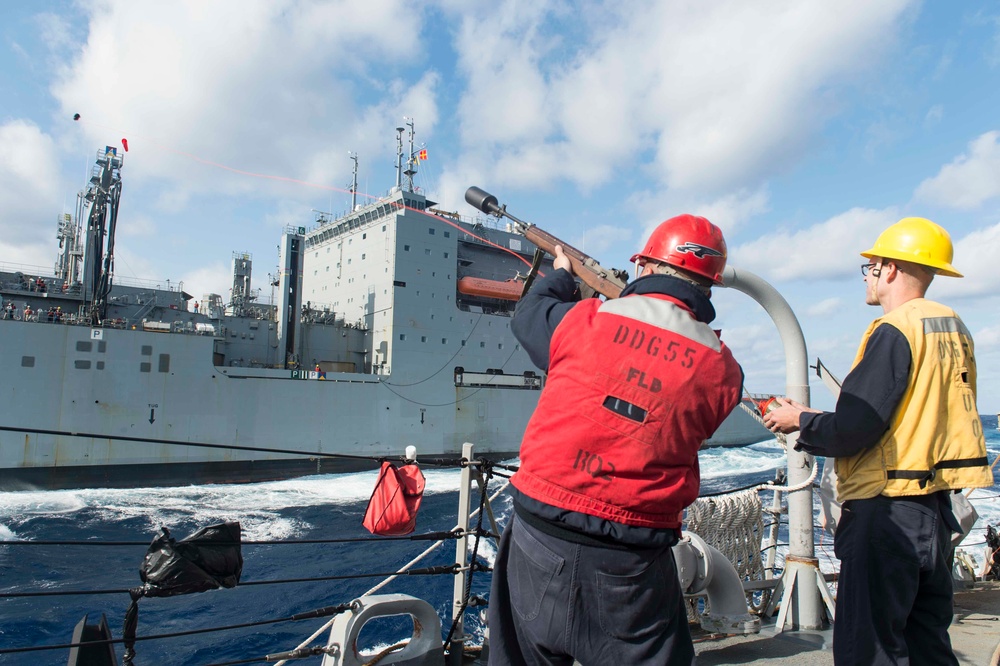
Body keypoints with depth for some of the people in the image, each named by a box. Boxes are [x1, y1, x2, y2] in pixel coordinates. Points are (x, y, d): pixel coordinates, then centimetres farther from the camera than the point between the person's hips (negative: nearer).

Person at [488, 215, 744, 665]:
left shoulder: (584, 320, -8)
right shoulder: (722, 370, -4)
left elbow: (527, 316, 11)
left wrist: (559, 275, 33)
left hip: (540, 531, 1)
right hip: (632, 562, 0)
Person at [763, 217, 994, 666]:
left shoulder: (894, 331, -16)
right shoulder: (954, 328, 10)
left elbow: (851, 433, -21)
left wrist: (801, 421, -2)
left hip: (888, 512, -9)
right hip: (935, 506, 9)